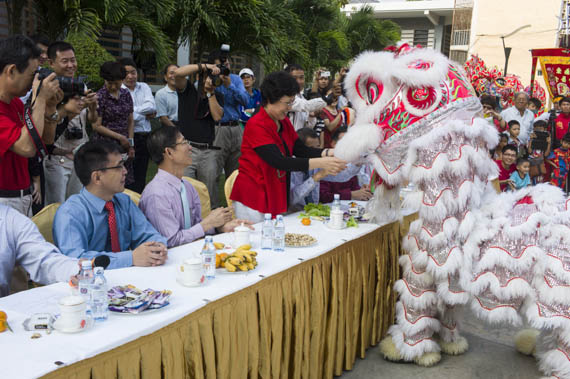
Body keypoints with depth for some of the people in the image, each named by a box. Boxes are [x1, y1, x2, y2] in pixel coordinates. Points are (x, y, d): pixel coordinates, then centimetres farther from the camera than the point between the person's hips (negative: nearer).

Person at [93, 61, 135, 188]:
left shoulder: (126, 94, 9)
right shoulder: (100, 96, -6)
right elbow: (96, 126, -8)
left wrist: (131, 144, 6)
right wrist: (120, 137, -9)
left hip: (123, 146, 5)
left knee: (128, 184, 0)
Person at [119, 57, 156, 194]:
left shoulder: (144, 87, 12)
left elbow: (152, 106, -3)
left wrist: (135, 110, -12)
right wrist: (146, 115, -4)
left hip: (145, 137, 5)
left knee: (141, 177, 11)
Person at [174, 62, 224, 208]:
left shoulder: (217, 97, 15)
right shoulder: (188, 90, 6)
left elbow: (217, 116, -2)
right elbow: (178, 73, -14)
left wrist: (210, 93, -7)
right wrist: (204, 66, -16)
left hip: (210, 151, 3)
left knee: (210, 194, 5)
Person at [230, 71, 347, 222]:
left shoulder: (284, 123, 10)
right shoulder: (256, 125, -17)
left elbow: (301, 150, 3)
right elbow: (279, 162, -25)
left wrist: (328, 153, -15)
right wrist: (320, 163, -30)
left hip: (275, 197, 7)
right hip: (253, 199, -7)